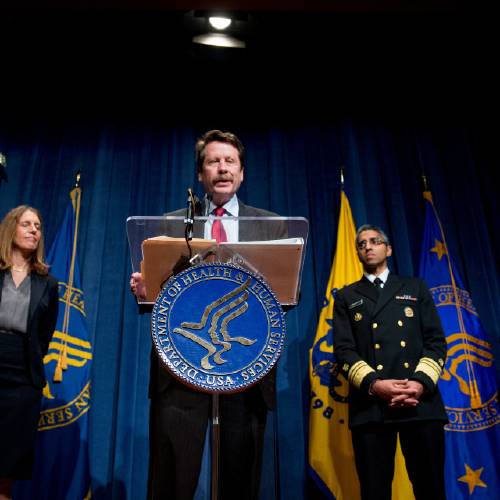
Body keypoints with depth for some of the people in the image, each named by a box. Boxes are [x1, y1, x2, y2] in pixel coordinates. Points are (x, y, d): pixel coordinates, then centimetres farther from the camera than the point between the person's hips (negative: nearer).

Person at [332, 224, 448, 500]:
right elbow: (343, 350, 4)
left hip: (421, 402, 1)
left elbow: (436, 340, 8)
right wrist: (374, 384, -13)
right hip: (370, 405, -1)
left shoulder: (416, 288, 18)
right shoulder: (346, 297, 15)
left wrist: (420, 382, -10)